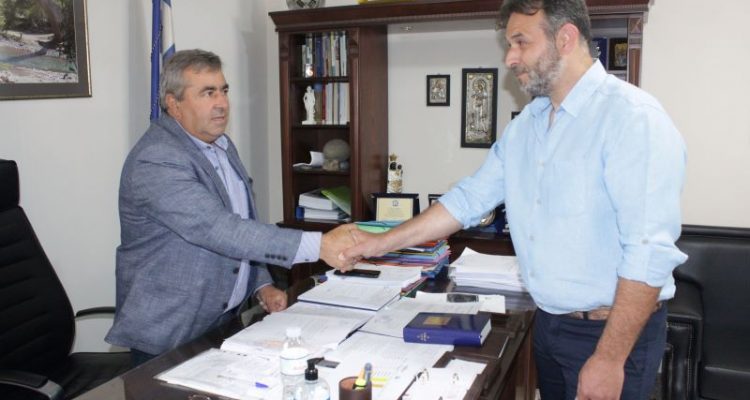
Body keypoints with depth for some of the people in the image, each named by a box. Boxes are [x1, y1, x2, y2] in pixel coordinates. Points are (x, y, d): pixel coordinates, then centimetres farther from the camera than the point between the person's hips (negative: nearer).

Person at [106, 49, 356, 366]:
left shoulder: (223, 146, 7)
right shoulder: (155, 161, -22)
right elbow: (220, 231, -32)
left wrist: (262, 286, 2)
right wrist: (319, 245, -36)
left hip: (226, 318, 8)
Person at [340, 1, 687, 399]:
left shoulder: (631, 116, -18)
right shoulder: (525, 125, 6)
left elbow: (649, 252, -22)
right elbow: (469, 198, 9)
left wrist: (610, 359, -21)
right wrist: (381, 244, 7)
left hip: (611, 331, -7)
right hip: (547, 323, 7)